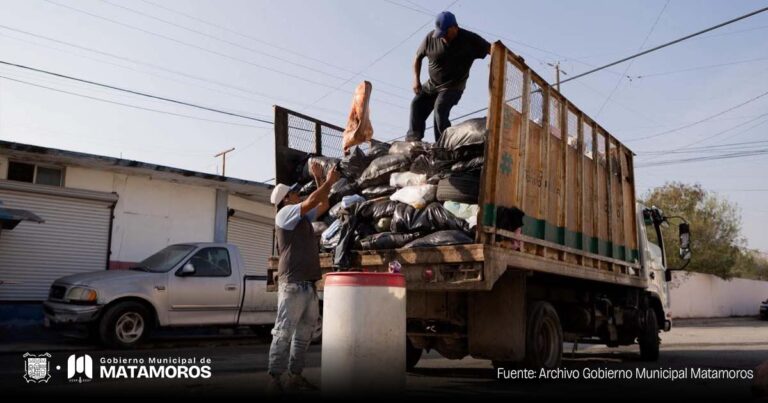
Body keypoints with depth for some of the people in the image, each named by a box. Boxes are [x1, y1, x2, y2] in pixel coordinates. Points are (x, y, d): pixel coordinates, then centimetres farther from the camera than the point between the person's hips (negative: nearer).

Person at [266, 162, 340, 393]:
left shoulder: (302, 217, 22)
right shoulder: (284, 214, -2)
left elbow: (323, 205, 28)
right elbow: (311, 202, -15)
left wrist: (319, 178, 24)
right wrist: (328, 181, -7)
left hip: (309, 284, 9)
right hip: (293, 283, -9)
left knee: (304, 332, 8)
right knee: (284, 332, -9)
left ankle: (295, 376, 13)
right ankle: (274, 379, -7)